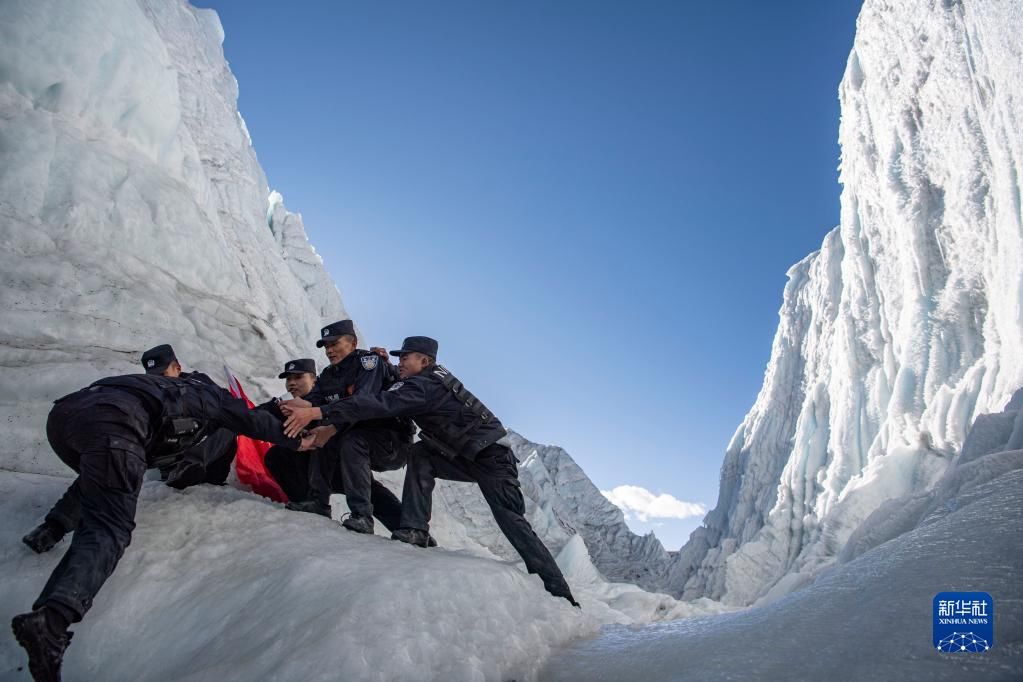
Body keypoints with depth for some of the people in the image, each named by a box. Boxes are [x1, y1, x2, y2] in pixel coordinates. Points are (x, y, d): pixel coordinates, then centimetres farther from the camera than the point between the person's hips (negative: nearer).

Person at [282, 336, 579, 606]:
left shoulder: (425, 385, -20)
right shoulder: (429, 381, 9)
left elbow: (379, 404, -32)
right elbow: (384, 403, 9)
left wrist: (318, 412, -36)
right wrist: (332, 426, 2)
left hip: (492, 456, -9)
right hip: (467, 457, 9)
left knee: (513, 523, -12)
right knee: (420, 456, -3)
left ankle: (561, 595, -9)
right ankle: (415, 531, -8)